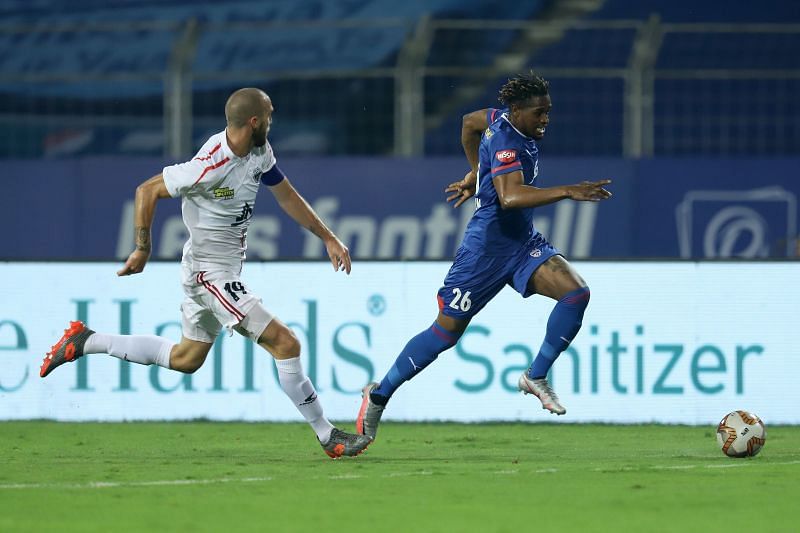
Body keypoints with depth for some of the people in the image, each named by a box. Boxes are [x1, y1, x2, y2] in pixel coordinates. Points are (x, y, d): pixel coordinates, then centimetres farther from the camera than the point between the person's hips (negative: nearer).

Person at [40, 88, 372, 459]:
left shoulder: (259, 153, -1)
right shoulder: (210, 167, -26)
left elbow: (287, 197, 14)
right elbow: (148, 190, -17)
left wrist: (328, 238, 12)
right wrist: (142, 249, -12)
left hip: (226, 269, 10)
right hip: (210, 272, -10)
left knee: (186, 358, 22)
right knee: (284, 343, -13)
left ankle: (84, 342, 29)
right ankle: (327, 435, -5)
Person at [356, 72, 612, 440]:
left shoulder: (505, 119, 4)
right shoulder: (505, 140, -23)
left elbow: (470, 123, 26)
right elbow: (510, 196, -39)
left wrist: (474, 177, 35)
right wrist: (567, 192, -42)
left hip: (523, 241, 8)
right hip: (488, 245, -8)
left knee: (576, 292, -14)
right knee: (447, 331, 0)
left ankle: (536, 376, -2)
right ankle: (379, 395, 17)